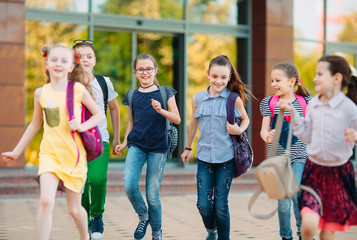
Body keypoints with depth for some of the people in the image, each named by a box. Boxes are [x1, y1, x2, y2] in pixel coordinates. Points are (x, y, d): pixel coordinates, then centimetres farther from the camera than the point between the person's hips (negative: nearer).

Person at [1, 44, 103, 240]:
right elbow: (35, 124, 16)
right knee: (46, 201, -20)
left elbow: (98, 114, 6)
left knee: (74, 209, 10)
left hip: (74, 156, -1)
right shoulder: (41, 93, 3)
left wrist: (82, 126, -14)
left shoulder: (78, 90, -3)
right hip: (49, 154, 1)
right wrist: (17, 151, 20)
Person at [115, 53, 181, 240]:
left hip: (158, 147, -2)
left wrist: (161, 111, -18)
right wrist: (124, 142, 12)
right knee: (129, 186, -18)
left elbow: (177, 119, -2)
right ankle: (143, 216, 11)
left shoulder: (165, 92, 2)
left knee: (152, 194, 0)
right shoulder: (132, 95, 9)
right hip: (136, 145, 2)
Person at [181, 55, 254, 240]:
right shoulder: (198, 99, 3)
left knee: (221, 206, 0)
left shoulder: (234, 99, -3)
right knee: (204, 205, -1)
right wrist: (188, 148, 27)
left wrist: (240, 130, -8)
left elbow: (245, 119, 14)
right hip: (204, 157, 2)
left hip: (226, 158, -2)